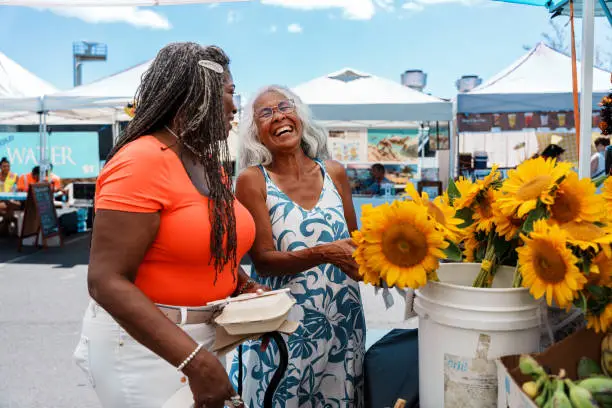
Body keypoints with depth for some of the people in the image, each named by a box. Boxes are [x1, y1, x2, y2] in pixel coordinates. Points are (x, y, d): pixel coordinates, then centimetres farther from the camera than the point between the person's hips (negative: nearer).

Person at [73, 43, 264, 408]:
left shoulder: (212, 165, 5)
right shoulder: (141, 161, -20)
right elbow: (106, 281, -25)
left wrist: (246, 287, -2)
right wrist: (194, 360, -31)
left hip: (206, 336, 8)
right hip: (147, 343, -8)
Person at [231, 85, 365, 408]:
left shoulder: (334, 173, 3)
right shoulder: (252, 180, -8)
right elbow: (263, 261, -13)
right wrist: (323, 254, -27)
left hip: (343, 318, 4)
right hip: (285, 323, -3)